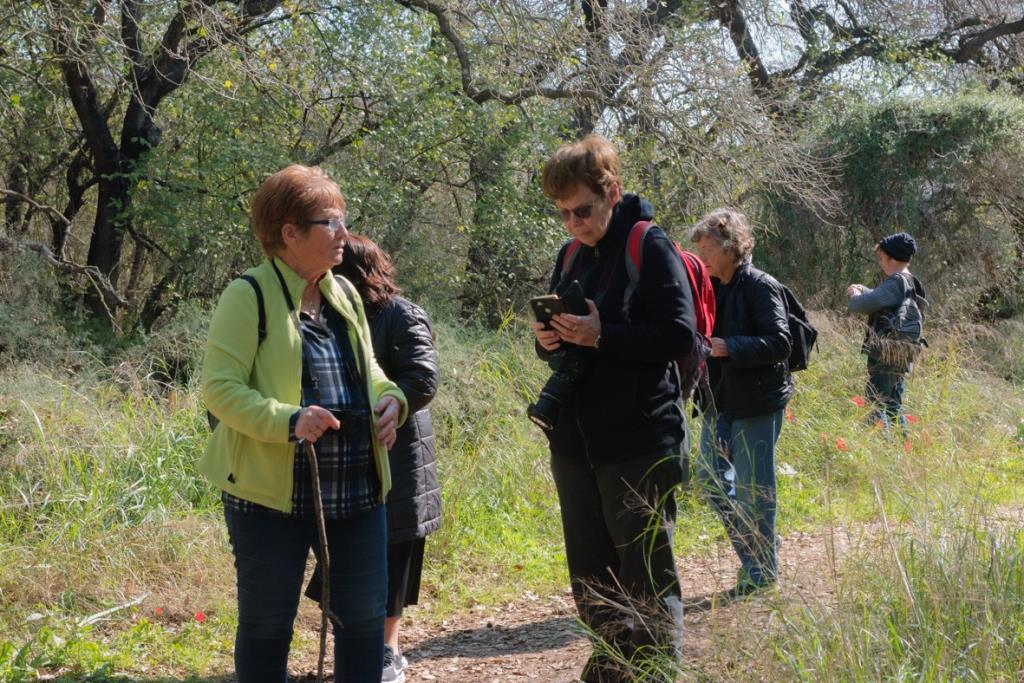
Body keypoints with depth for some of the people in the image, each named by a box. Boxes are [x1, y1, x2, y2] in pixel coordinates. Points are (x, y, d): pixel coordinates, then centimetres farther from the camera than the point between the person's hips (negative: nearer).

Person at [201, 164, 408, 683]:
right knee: (267, 624, 7)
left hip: (357, 490, 6)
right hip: (272, 491, -6)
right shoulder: (249, 296, -10)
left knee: (365, 616, 13)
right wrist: (288, 420, -27)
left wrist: (389, 397, 0)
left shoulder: (344, 294, 11)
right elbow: (219, 389, -14)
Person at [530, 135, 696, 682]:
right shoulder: (571, 256, 12)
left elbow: (679, 334, -16)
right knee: (589, 572, 14)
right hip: (574, 441, 7)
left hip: (637, 443, -7)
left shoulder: (650, 248, -8)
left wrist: (601, 336, -21)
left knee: (645, 573, 0)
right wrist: (548, 340, -2)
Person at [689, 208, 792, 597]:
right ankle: (753, 554, 24)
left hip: (757, 403, -8)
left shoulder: (760, 287, -12)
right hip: (720, 400, 8)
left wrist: (728, 347, -25)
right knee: (711, 477, 8)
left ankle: (762, 570, 15)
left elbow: (779, 342, -19)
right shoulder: (713, 288, 11)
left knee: (753, 486, 0)